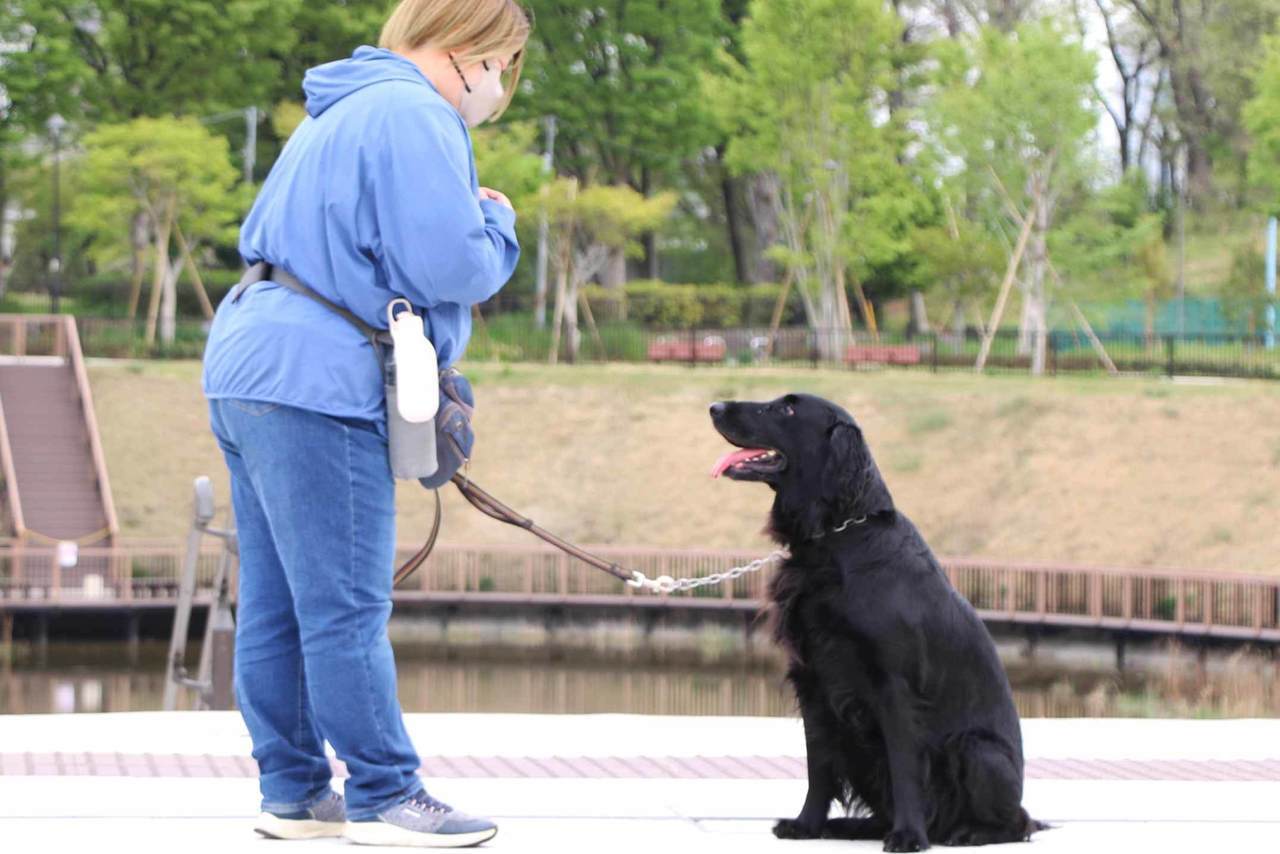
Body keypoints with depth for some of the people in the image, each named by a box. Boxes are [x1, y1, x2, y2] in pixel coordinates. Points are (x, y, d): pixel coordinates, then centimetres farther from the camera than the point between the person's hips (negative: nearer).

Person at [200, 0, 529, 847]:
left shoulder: (338, 114, 23)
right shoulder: (412, 118, -11)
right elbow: (449, 265, -19)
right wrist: (499, 223, 3)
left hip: (249, 373, 11)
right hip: (319, 388, -11)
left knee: (274, 609, 11)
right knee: (347, 609, -5)